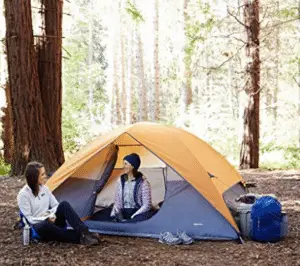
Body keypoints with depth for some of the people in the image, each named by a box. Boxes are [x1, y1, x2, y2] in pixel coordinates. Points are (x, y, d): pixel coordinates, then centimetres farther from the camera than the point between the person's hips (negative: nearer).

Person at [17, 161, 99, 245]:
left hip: (52, 220, 5)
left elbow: (55, 205, 11)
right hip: (39, 226, -5)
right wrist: (46, 219, -21)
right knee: (44, 225, -41)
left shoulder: (44, 189, 7)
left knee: (64, 205, -22)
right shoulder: (23, 195, -12)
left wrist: (52, 215, -9)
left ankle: (84, 233, -36)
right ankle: (80, 237, -38)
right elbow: (29, 218, -12)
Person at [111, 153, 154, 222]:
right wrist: (115, 214, -7)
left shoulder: (143, 182, -7)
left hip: (137, 213, -4)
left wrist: (132, 218, -17)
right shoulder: (121, 180, 9)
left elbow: (147, 205, -9)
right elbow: (117, 201, 12)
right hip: (124, 213, 5)